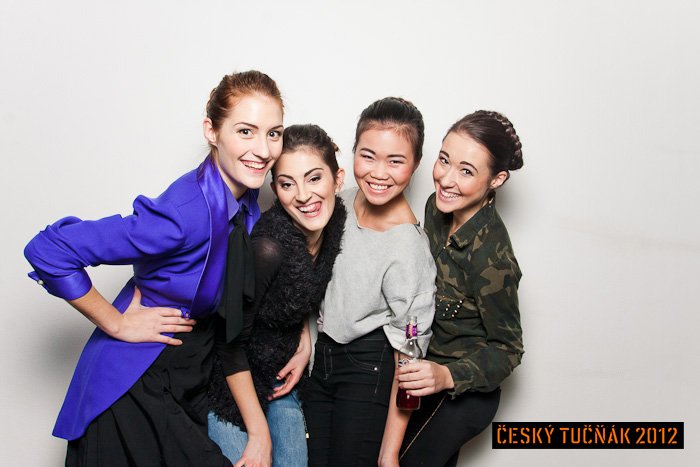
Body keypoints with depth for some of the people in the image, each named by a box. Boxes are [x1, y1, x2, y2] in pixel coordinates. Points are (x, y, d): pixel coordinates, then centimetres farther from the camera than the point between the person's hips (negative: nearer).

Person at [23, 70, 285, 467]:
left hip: (194, 380, 8)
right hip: (136, 386, -7)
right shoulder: (185, 212, -30)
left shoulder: (248, 201, -5)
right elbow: (47, 251, -29)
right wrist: (117, 323, -20)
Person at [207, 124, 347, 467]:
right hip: (233, 383, -6)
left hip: (279, 377, 7)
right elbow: (230, 339, -24)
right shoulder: (266, 247, -31)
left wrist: (304, 346, -3)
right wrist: (259, 434, -19)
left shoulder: (334, 221, -9)